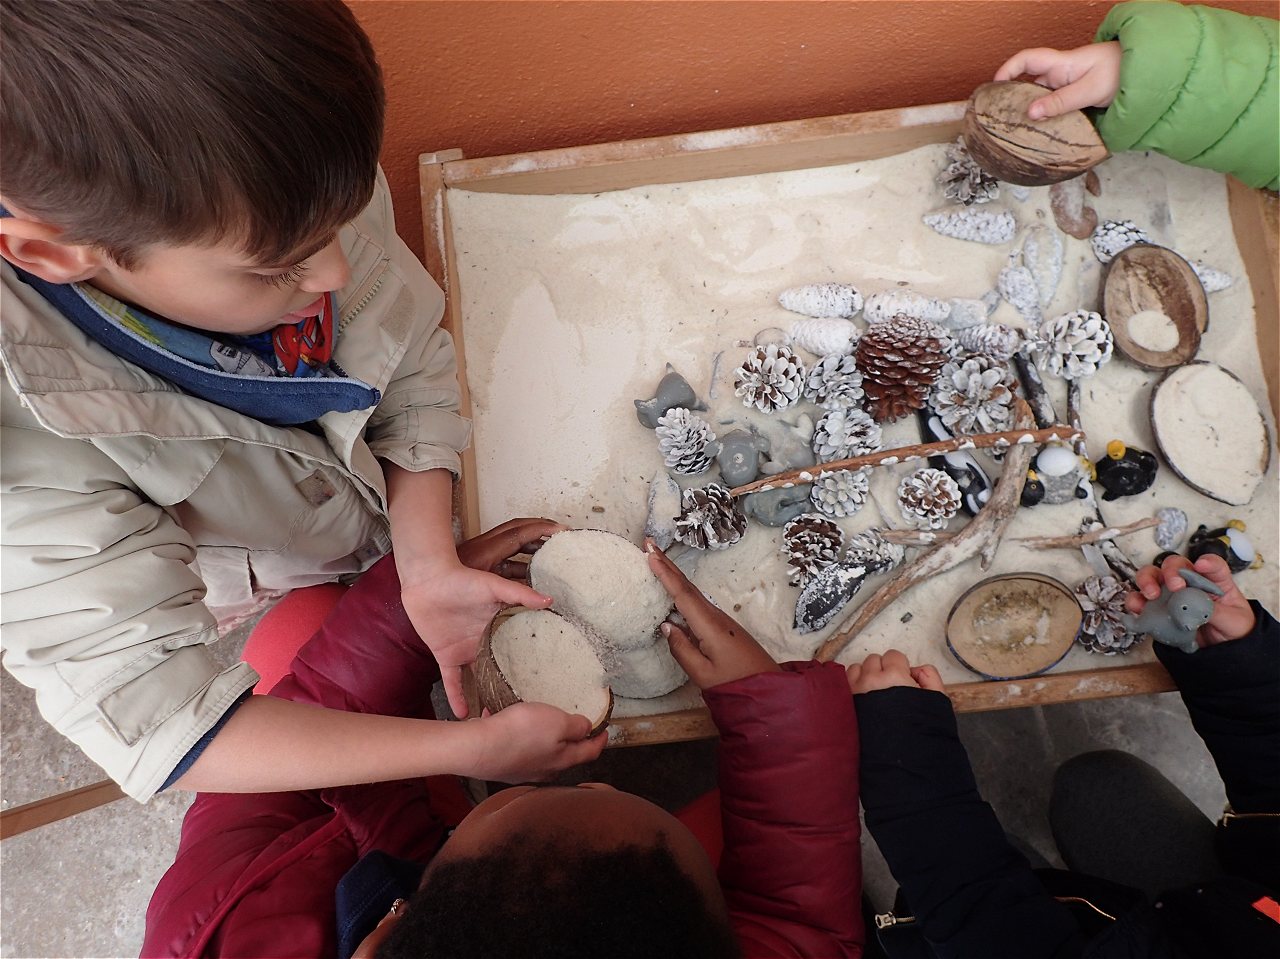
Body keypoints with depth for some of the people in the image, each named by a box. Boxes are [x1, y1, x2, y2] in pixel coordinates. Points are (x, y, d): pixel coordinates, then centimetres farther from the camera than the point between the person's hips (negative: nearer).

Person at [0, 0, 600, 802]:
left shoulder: (304, 200, -30)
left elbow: (415, 379, -16)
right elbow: (150, 717, -37)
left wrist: (429, 568, -26)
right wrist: (474, 748, -38)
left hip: (422, 520, 3)